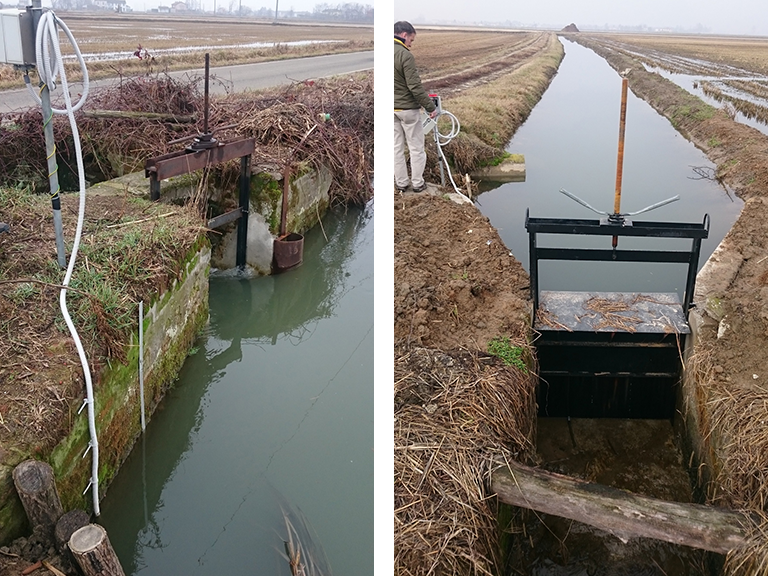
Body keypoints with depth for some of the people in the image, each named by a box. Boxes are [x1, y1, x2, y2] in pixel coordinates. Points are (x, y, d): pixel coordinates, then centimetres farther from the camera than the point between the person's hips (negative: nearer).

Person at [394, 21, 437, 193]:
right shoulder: (405, 55, -18)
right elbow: (415, 86, -21)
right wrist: (430, 107, -13)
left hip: (394, 109, 7)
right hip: (408, 108, -6)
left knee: (397, 147, 12)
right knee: (416, 147, 6)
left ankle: (401, 182, 18)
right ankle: (418, 183, 12)